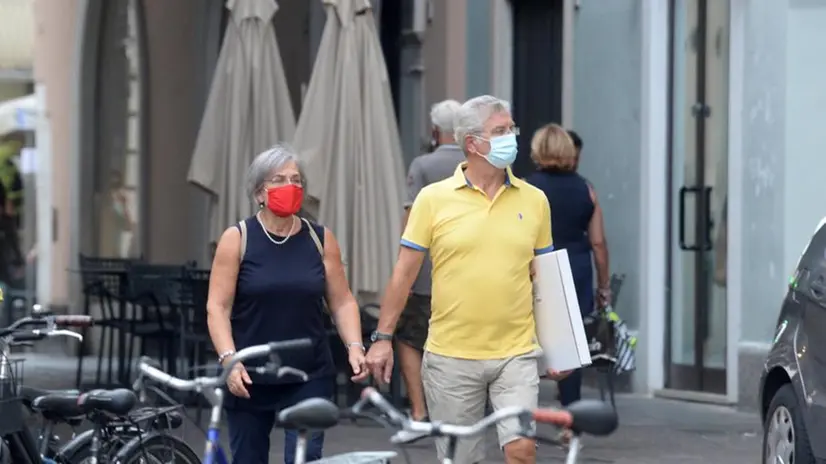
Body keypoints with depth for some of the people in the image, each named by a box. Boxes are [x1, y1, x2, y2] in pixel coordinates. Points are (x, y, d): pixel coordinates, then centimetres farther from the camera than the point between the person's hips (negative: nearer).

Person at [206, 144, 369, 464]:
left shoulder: (320, 239, 4)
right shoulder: (237, 239, -2)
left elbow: (342, 302, 7)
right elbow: (217, 308, -6)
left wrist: (354, 347, -8)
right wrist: (229, 359, -19)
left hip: (310, 377, 1)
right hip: (249, 378, -1)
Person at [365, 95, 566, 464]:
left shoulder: (533, 201, 5)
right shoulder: (433, 199, -1)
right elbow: (405, 272, 1)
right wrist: (383, 337, -2)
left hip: (516, 354, 1)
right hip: (451, 355, -1)